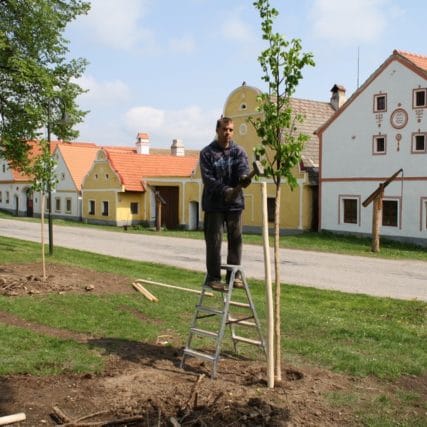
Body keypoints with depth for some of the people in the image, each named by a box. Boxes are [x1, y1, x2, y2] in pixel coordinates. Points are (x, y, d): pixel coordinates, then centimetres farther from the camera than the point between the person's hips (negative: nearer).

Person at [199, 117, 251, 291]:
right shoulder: (207, 153, -2)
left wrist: (244, 178, -35)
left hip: (235, 202, 4)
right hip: (214, 203, -3)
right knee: (214, 241, -1)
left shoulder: (238, 151, 7)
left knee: (235, 240, 9)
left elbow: (244, 168, -11)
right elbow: (208, 178, -12)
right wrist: (225, 190, -25)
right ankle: (213, 277, 8)